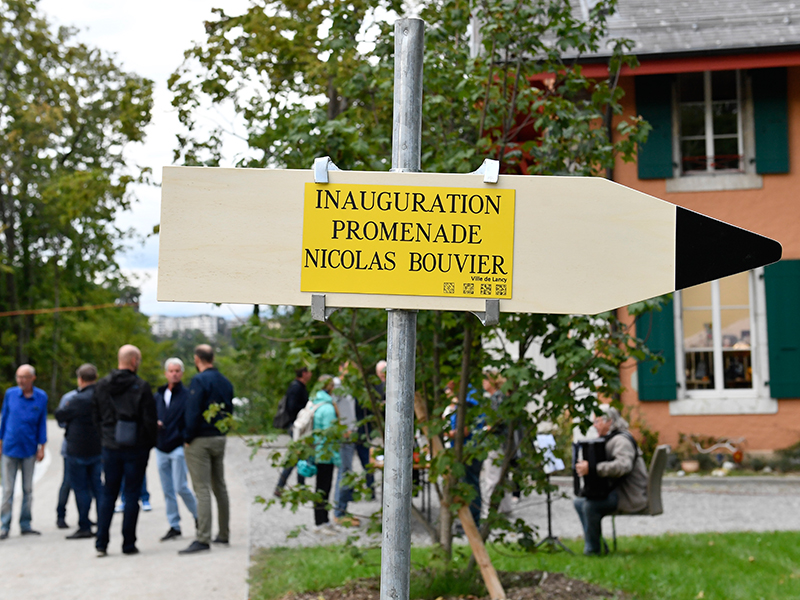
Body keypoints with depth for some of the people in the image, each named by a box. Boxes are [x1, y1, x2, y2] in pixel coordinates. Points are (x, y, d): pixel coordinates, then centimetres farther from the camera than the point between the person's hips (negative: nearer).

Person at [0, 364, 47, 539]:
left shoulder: (41, 397, -2)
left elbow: (42, 423, 3)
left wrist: (42, 447, 1)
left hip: (29, 449, 1)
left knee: (28, 489, 8)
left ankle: (25, 525, 16)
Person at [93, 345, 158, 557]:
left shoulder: (102, 385, 4)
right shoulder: (141, 386, -11)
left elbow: (96, 416, 9)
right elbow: (150, 420, -10)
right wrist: (150, 442, 2)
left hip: (110, 446, 4)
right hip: (136, 447, -4)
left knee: (108, 494, 11)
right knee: (131, 495, 3)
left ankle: (101, 543, 6)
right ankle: (128, 544, 5)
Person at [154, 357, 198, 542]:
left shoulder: (187, 395, -4)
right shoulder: (158, 395, 13)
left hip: (178, 448, -6)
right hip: (161, 448, 6)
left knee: (180, 487, -9)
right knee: (167, 490, 7)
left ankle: (198, 515, 14)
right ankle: (174, 526, 14)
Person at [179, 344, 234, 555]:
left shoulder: (199, 380, -14)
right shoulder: (225, 382, 11)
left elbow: (193, 412, -19)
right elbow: (229, 411, 15)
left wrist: (188, 438, -10)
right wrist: (221, 430, 15)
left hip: (199, 442, -8)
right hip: (219, 439, 8)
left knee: (202, 490, -9)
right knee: (219, 487, 15)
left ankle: (203, 539, -12)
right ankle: (223, 534, 23)